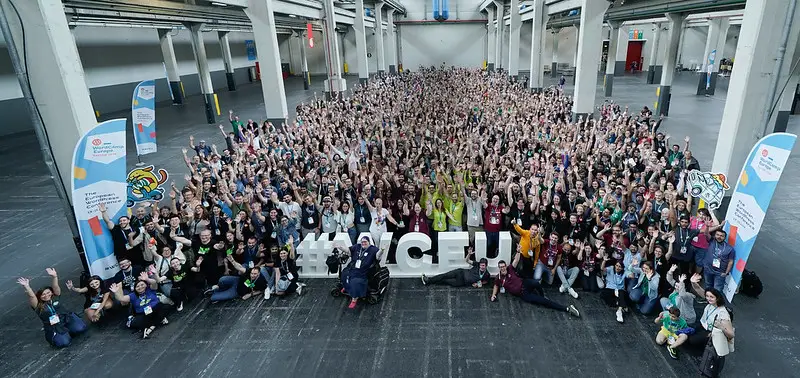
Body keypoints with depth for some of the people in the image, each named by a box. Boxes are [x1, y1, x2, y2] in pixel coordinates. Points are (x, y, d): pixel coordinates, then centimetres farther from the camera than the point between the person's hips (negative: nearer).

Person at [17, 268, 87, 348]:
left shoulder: (55, 297, 5)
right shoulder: (38, 306, -2)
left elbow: (55, 287, -11)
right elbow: (31, 296, -19)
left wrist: (54, 276, -28)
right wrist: (26, 286, -34)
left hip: (67, 319, 2)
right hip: (53, 328, -2)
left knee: (81, 328, -21)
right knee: (63, 343, -23)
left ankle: (68, 331, 12)